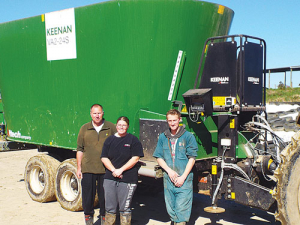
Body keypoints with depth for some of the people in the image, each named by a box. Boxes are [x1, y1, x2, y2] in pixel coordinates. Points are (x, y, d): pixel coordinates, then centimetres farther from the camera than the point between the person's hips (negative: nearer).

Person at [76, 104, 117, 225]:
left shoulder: (111, 127, 2)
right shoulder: (85, 129, 6)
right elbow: (80, 150, 9)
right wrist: (79, 168, 5)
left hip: (106, 169, -1)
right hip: (88, 169, 1)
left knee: (105, 195, 9)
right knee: (88, 194, 7)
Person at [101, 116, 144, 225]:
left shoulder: (133, 140, 1)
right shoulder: (110, 140, 11)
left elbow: (135, 158, -6)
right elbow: (104, 158, 7)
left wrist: (121, 170, -12)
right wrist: (113, 170, -9)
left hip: (127, 179, -3)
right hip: (110, 178, 4)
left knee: (125, 208, 2)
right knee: (109, 207, 8)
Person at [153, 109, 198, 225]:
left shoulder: (188, 136, 0)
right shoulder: (162, 137, 10)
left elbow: (192, 158, -3)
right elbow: (159, 157, 9)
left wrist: (183, 177, -10)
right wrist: (169, 171, -7)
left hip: (184, 180, -3)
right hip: (168, 180, 4)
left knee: (181, 210, -5)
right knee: (171, 209, 11)